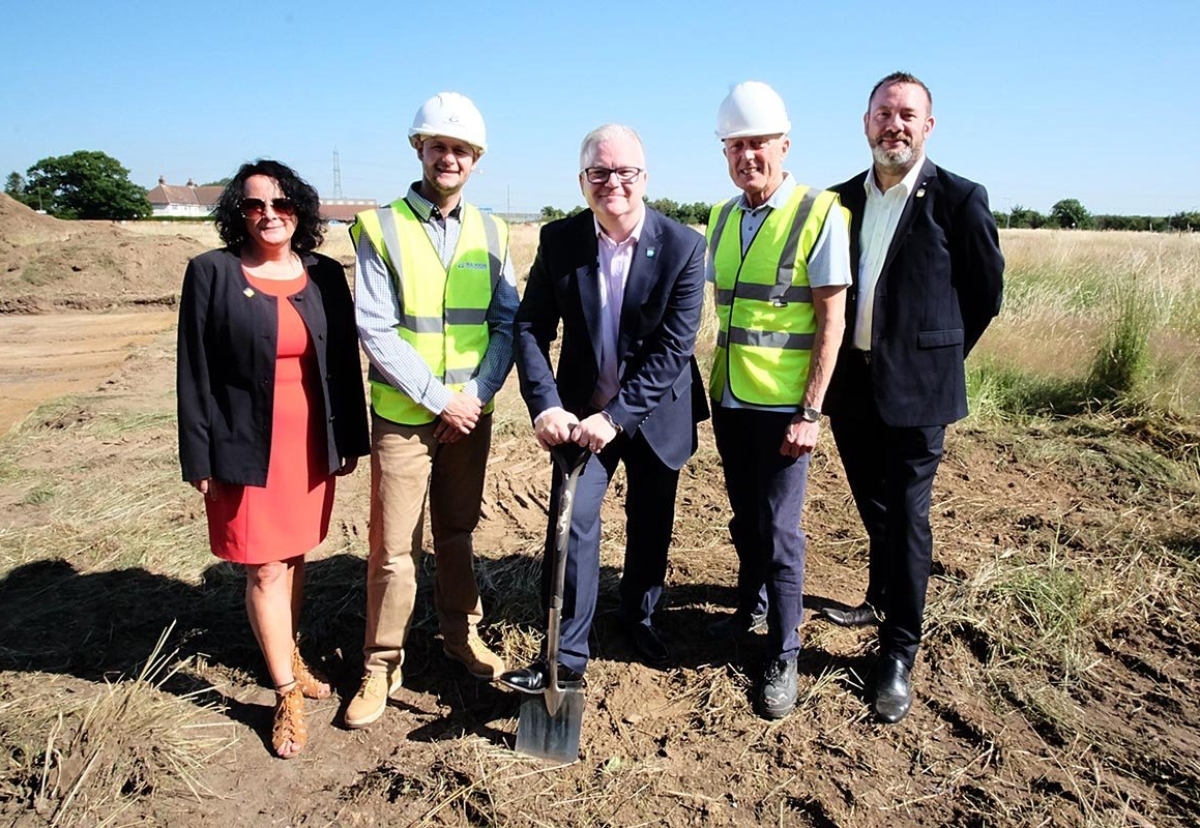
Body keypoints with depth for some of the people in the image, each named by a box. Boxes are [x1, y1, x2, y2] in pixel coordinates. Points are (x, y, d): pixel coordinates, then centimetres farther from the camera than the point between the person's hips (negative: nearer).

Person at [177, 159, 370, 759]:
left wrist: (350, 438, 6)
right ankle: (288, 695, 15)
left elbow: (345, 361, 6)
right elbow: (194, 372, -5)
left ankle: (288, 655, 37)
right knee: (264, 569, 3)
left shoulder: (324, 275, 3)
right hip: (248, 447, -3)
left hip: (313, 443, 3)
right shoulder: (212, 273, -5)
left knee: (295, 556, 16)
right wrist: (198, 458, -6)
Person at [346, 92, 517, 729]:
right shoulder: (381, 229, -6)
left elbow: (507, 324, 3)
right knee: (395, 548, 3)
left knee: (457, 532, 16)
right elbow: (375, 330, -12)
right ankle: (382, 665, 19)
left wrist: (476, 395, -10)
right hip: (403, 415, -3)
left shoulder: (489, 233, 5)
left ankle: (462, 636, 33)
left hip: (471, 414, 3)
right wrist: (441, 399, -15)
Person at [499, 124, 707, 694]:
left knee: (650, 523, 14)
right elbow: (531, 327, -8)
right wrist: (546, 405, -22)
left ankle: (638, 616, 40)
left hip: (655, 410, 0)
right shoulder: (558, 240, -8)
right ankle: (566, 652, 8)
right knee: (572, 520, -7)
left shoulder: (682, 246, -15)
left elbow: (674, 347, -19)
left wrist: (616, 415, -25)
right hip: (582, 411, 1)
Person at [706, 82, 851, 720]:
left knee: (779, 529, 0)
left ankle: (783, 656, 16)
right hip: (729, 400, 6)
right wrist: (712, 383, 11)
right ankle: (752, 606, 39)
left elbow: (831, 320, -12)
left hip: (782, 406, -5)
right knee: (745, 518, 18)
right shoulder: (722, 218, 8)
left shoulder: (819, 213, -10)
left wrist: (810, 412, -15)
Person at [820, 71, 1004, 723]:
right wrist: (842, 362, 9)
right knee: (874, 508, 19)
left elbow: (987, 291, 1)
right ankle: (882, 599, 42)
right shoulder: (842, 199, 7)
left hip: (915, 387, -4)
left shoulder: (959, 199, -7)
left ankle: (898, 654, 12)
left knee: (906, 516, 1)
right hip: (851, 383, 5)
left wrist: (938, 354, 4)